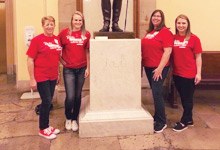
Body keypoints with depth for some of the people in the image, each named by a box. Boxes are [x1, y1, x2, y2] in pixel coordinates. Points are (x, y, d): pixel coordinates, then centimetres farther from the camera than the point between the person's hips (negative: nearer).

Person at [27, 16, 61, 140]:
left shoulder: (57, 39, 6)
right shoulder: (37, 40, -10)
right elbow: (30, 60, -11)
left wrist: (58, 74, 16)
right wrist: (32, 79, -13)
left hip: (53, 76, 6)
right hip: (41, 77, -5)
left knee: (49, 101, 14)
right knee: (46, 101, -2)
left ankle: (47, 126, 29)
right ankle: (43, 129, 14)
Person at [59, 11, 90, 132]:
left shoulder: (86, 34, 3)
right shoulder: (65, 33, -3)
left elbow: (87, 52, 7)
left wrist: (88, 68, 5)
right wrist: (61, 60, -2)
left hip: (81, 69, 2)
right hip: (68, 69, -2)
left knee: (78, 96, 10)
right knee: (70, 97, -7)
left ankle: (74, 119, 27)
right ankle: (68, 118, 19)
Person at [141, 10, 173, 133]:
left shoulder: (165, 32, -8)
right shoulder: (149, 32, 13)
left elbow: (167, 51, -15)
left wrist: (160, 68, -19)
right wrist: (142, 64, 13)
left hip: (159, 67, -7)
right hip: (148, 67, 7)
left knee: (157, 93, -8)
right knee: (155, 93, 15)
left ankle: (161, 122, 3)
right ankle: (157, 116, 28)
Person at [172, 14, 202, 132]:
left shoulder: (193, 38, -6)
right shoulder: (173, 38, 5)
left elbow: (198, 57, -5)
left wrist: (198, 73, -9)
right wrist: (171, 69, 4)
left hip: (189, 74, -5)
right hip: (177, 73, 5)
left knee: (188, 99, 6)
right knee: (183, 98, 15)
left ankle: (184, 122, 18)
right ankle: (189, 120, 31)